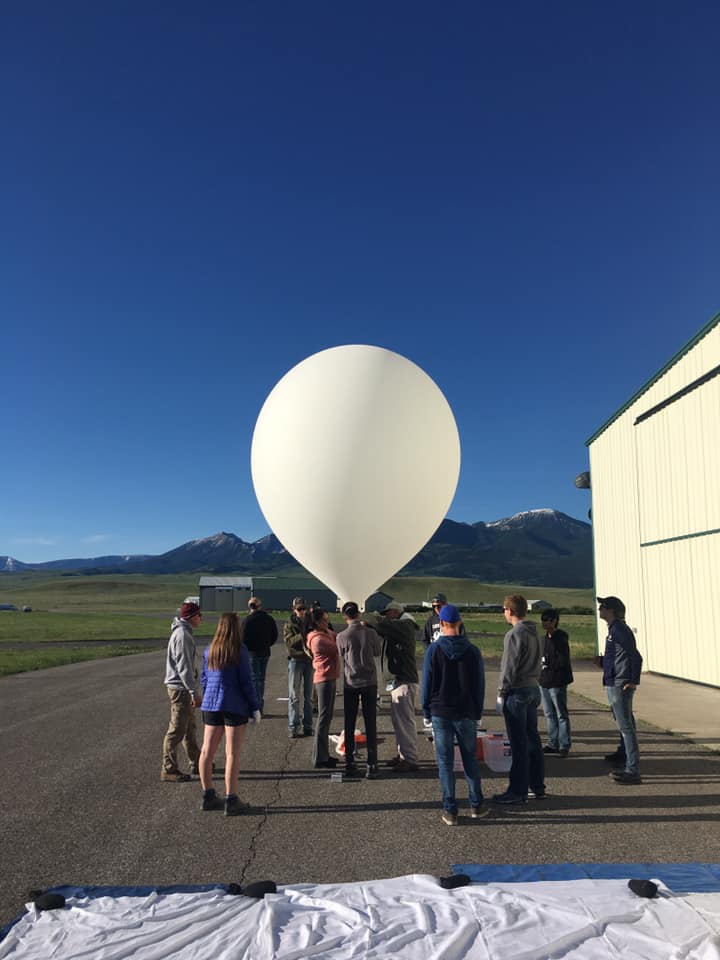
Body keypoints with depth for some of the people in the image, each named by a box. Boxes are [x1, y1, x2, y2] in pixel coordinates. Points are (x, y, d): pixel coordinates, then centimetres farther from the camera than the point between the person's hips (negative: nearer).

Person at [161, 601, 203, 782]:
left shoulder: (184, 633, 13)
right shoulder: (182, 635, -18)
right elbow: (183, 667, -23)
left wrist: (193, 691, 22)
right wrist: (194, 692, -23)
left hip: (181, 687, 10)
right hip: (180, 688, -10)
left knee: (189, 727, 17)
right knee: (177, 730, -3)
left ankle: (196, 763, 28)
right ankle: (169, 769, 4)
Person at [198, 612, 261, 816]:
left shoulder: (209, 651, 5)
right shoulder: (240, 651, -12)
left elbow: (203, 679, 11)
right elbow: (247, 682, -12)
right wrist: (255, 707, -5)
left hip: (210, 705, 6)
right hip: (234, 707, -6)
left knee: (207, 751, 14)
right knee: (232, 754, 1)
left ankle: (208, 796, 24)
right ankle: (231, 801, 6)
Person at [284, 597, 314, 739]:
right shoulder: (289, 625, 1)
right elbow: (288, 641, -14)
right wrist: (301, 636, -29)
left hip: (310, 660, 2)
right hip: (295, 660, -2)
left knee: (308, 696, 8)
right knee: (294, 696, -2)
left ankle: (307, 726, 15)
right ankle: (293, 727, 2)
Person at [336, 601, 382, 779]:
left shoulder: (342, 636, -11)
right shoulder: (371, 633, -9)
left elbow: (342, 656, 3)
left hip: (351, 684, 0)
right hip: (369, 683, 0)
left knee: (349, 726, 11)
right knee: (370, 725, 6)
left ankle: (350, 764, 15)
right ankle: (371, 766, 6)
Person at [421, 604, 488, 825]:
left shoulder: (433, 650, -8)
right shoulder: (472, 651, -3)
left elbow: (427, 683, -5)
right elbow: (480, 685, 3)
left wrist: (427, 711, 6)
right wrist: (477, 712, 12)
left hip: (440, 714, -2)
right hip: (466, 714, 2)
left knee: (445, 763, 6)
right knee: (470, 760, 15)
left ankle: (450, 811, 10)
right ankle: (476, 805, 23)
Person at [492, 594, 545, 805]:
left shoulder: (514, 634, -16)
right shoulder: (534, 633, 11)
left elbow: (510, 667, -17)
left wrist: (502, 692, -9)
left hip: (517, 691, -9)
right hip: (533, 688, 9)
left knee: (518, 743, -3)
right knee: (532, 739, 14)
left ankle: (518, 791, 2)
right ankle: (537, 786, 22)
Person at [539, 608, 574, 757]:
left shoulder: (561, 638, -14)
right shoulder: (546, 638, 12)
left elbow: (563, 661, -18)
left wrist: (548, 664, -10)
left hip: (557, 683, -9)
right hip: (545, 682, 9)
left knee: (562, 715, 2)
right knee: (550, 715, 15)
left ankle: (564, 746, 10)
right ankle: (553, 744, 25)